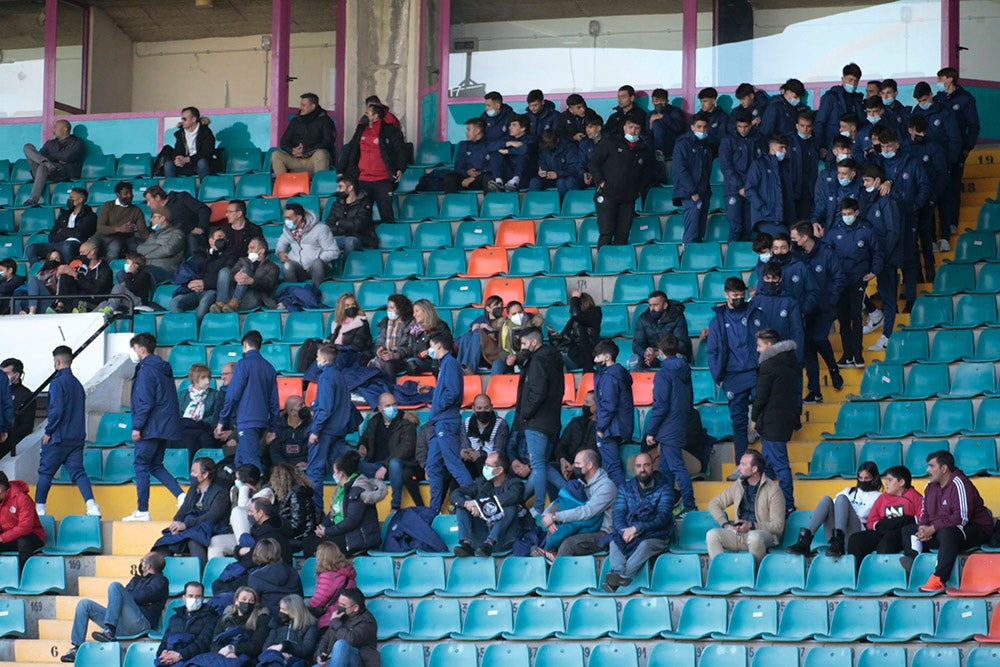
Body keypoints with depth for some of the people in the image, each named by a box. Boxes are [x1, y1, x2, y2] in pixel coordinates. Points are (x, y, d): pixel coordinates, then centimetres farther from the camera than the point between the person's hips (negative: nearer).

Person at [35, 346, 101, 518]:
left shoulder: (58, 383, -12)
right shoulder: (77, 384, 13)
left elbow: (56, 410, -20)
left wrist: (48, 431, -11)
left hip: (59, 438, -7)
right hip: (77, 437, 7)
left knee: (45, 471, 5)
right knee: (77, 471, 3)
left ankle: (39, 508, 9)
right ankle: (92, 506, -13)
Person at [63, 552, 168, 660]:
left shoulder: (160, 581, 8)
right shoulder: (139, 579, 33)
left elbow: (141, 596, -8)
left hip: (141, 623, -8)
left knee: (115, 586, -24)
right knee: (84, 604, 6)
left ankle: (109, 632, -36)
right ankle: (77, 648, -8)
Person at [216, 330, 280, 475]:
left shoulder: (244, 364, -6)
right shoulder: (269, 367, 14)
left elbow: (233, 395, -9)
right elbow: (274, 401, 16)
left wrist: (222, 421, -3)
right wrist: (271, 429, 21)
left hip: (247, 421, -7)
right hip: (263, 422, 7)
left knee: (252, 461, -11)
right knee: (240, 460, 16)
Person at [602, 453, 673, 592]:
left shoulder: (664, 488, 6)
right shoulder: (625, 488, 17)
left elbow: (663, 517, -7)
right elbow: (618, 514, 4)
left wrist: (637, 528, -20)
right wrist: (625, 531, -18)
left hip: (656, 536, -3)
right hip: (628, 533, 3)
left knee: (645, 544, -37)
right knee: (614, 543, -29)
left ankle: (622, 576, -53)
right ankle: (620, 574, -51)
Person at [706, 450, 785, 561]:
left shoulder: (772, 490, -4)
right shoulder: (738, 485, 13)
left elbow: (778, 526, -7)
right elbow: (714, 504, 18)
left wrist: (752, 526, -18)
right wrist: (725, 524, 1)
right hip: (738, 533, 5)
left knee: (754, 537, -41)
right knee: (712, 534, -21)